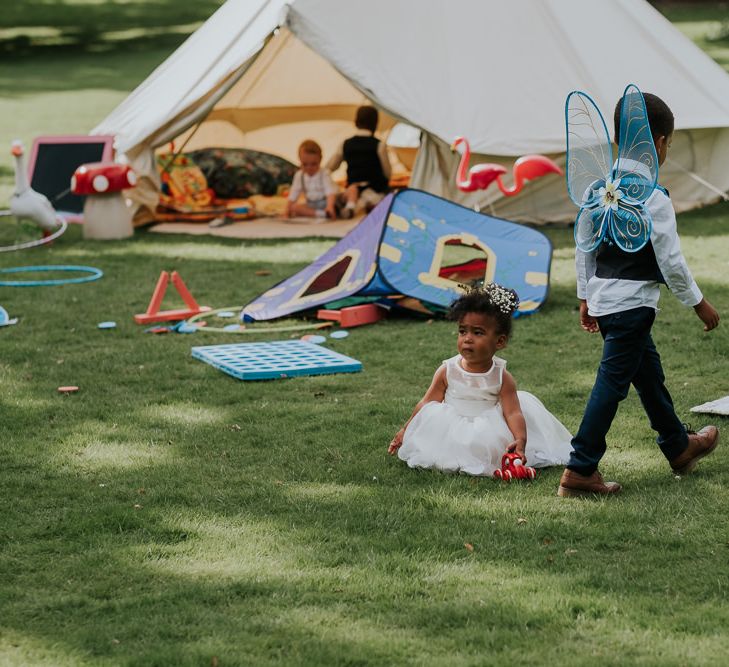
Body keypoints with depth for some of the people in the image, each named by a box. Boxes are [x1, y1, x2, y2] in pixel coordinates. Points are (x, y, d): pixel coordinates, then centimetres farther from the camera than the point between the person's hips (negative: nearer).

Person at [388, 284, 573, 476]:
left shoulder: (502, 377, -7)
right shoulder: (447, 371, -3)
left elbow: (513, 413, -14)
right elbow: (427, 404, 5)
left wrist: (520, 440, -31)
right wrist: (406, 430, 4)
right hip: (452, 432, 0)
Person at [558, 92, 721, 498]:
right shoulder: (653, 196, -17)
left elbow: (585, 246, 12)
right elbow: (670, 259, -15)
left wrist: (586, 296, 21)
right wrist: (698, 302, -4)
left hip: (604, 298, 9)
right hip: (633, 301, -9)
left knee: (649, 372, 22)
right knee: (612, 384, -4)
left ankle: (679, 447, 38)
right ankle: (580, 471, -4)